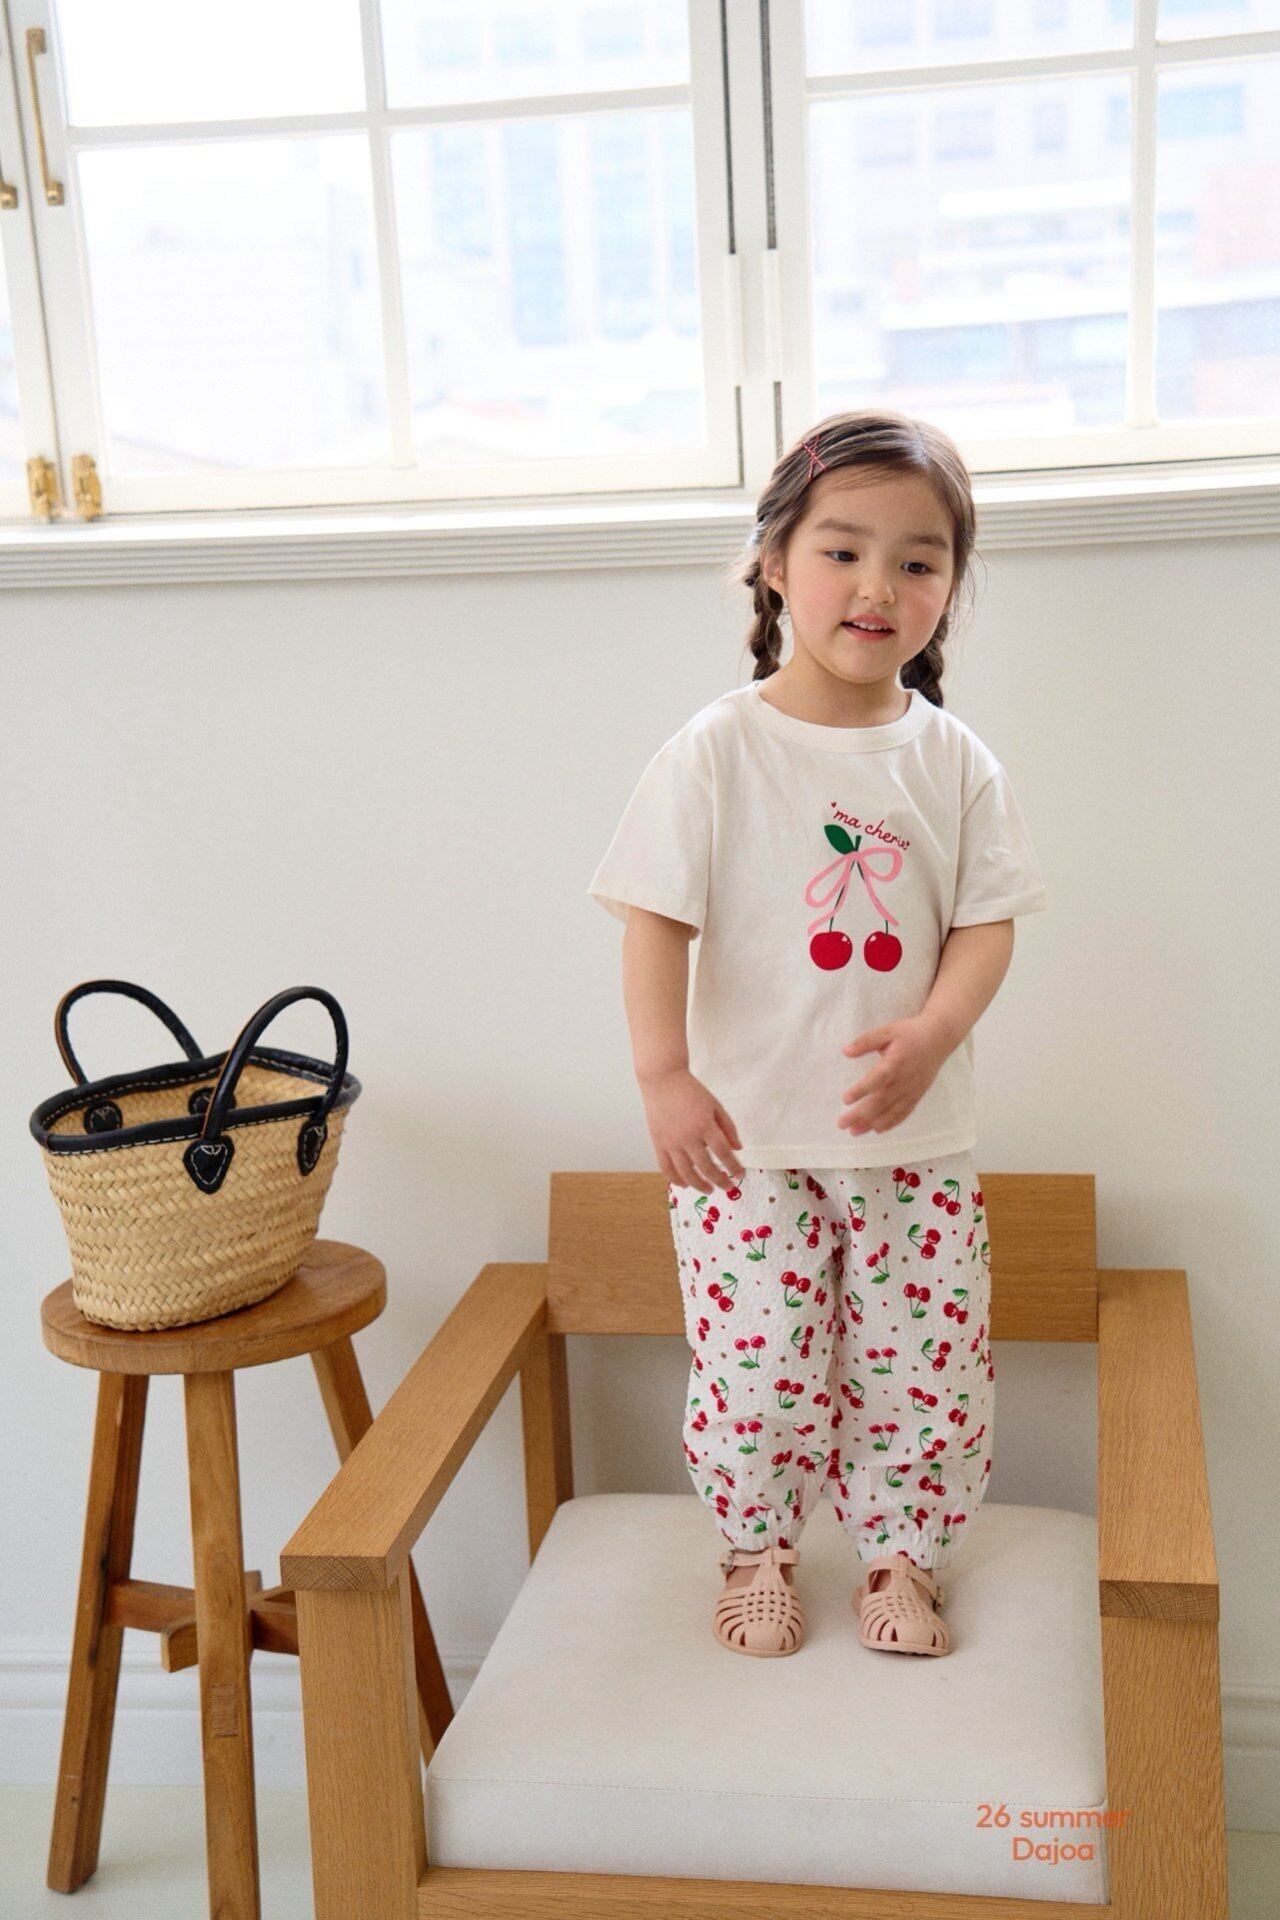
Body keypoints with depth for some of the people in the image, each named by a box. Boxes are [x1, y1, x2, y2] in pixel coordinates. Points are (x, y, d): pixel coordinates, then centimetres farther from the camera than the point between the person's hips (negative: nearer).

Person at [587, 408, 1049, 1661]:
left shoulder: (953, 761, 0)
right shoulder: (718, 754, -8)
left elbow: (987, 923, -1)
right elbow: (656, 919, -10)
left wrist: (931, 1036, -20)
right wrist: (664, 1075, -20)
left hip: (916, 1135, 3)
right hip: (748, 1135, -2)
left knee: (925, 1362, 9)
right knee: (755, 1361, 4)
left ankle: (900, 1558, 30)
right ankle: (756, 1551, 28)